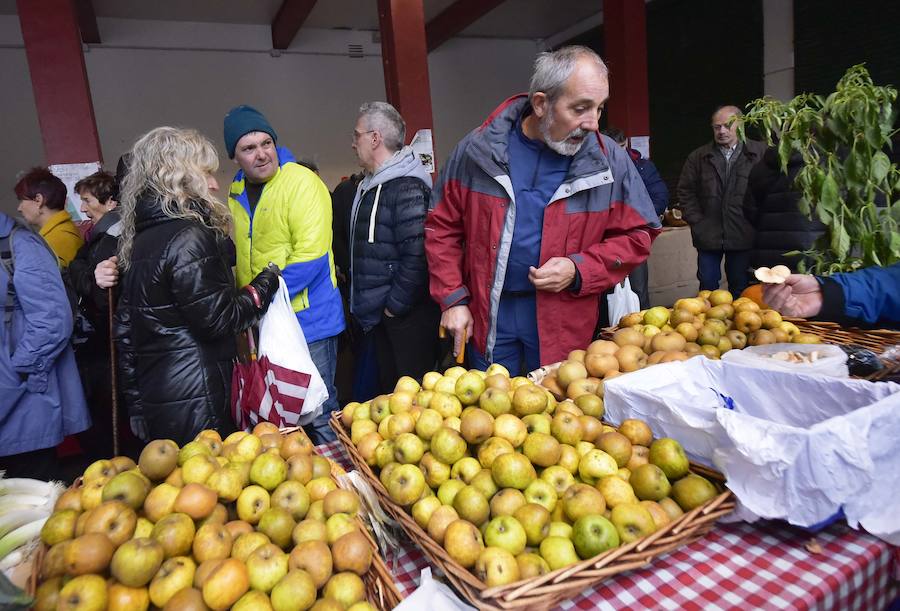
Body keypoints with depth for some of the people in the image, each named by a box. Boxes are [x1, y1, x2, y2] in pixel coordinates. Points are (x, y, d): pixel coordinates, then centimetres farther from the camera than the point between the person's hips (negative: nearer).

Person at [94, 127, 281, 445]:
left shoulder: (139, 239, 12)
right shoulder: (189, 237, -16)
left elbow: (124, 330, 15)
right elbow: (218, 320, -18)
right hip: (195, 403, -9)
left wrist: (136, 401, 21)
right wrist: (266, 283, -4)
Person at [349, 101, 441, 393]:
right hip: (380, 314, 9)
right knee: (389, 391, 18)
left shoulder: (406, 186, -16)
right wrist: (368, 304, 14)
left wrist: (395, 305, -16)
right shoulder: (369, 187, 14)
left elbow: (417, 254, -23)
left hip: (407, 315, -9)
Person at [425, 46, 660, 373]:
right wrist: (452, 299, -3)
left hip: (565, 319, 0)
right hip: (487, 314, 1)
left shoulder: (610, 160, -6)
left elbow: (636, 236, 2)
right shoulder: (478, 150, -6)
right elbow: (443, 228, 1)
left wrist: (579, 270, -13)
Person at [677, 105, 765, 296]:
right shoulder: (698, 157, 7)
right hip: (708, 235, 2)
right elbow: (685, 191, 9)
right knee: (707, 286, 7)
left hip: (743, 235, -1)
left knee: (741, 287, 9)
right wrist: (696, 220, 1)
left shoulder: (759, 153, -1)